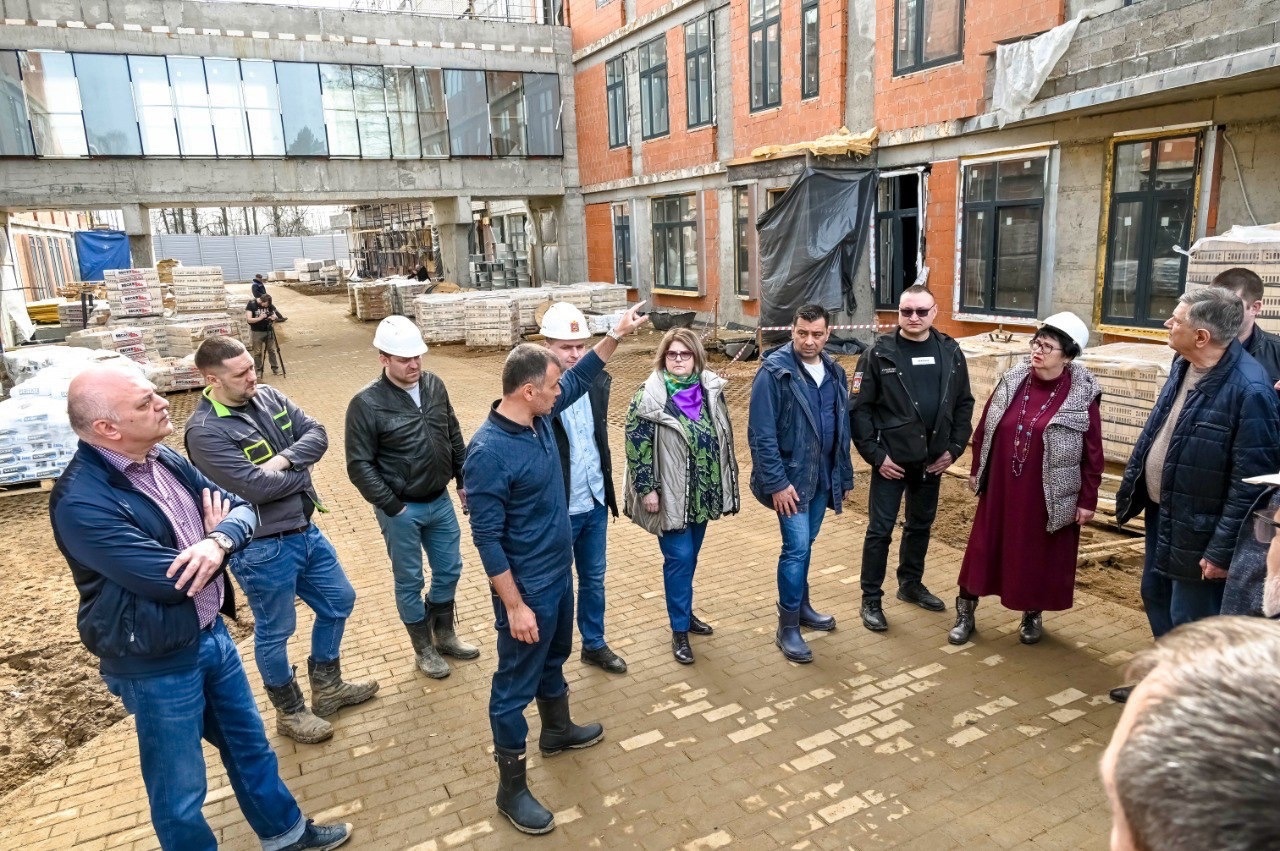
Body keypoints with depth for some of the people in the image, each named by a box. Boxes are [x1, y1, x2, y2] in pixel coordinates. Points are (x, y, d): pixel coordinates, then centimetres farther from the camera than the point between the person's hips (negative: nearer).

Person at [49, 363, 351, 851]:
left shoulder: (165, 459, -1)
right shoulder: (81, 502, -26)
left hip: (212, 633, 8)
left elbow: (241, 509, 0)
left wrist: (218, 541, -24)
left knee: (248, 742, 25)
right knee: (179, 793, 13)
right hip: (157, 665, -8)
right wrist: (213, 536, -8)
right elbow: (169, 580, -29)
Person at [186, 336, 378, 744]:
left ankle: (327, 686, 41)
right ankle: (290, 712, 33)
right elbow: (256, 486, -28)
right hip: (262, 548, -8)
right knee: (275, 631, 11)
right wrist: (301, 473, -11)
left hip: (305, 529, 8)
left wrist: (284, 460, -21)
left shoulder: (268, 396, 0)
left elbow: (317, 434, -3)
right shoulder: (204, 431, -22)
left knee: (339, 601, 21)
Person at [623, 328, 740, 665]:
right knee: (679, 559, -1)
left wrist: (725, 483, 11)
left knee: (690, 557, 17)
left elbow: (723, 437, 11)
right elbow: (636, 445, -14)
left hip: (702, 492, 5)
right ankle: (679, 630, 12)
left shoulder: (710, 390, 3)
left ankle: (685, 612, 35)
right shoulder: (649, 396, -13)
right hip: (670, 495, -5)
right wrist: (646, 489, -15)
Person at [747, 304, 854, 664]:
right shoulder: (774, 371, -14)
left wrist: (844, 476, 12)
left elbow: (842, 428, 12)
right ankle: (787, 627, 7)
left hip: (822, 477, 6)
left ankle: (801, 606, 35)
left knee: (805, 545, 17)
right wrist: (776, 482, -20)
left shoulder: (834, 372, 6)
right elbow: (761, 433, -17)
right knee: (796, 548, -6)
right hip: (791, 477, -6)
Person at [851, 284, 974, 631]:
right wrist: (875, 454, -14)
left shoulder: (950, 352, 2)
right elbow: (858, 408, -10)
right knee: (880, 529, 1)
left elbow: (964, 403, 9)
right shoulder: (880, 353, -9)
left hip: (933, 459, 4)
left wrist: (954, 448, 1)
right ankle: (871, 599, 13)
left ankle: (911, 584, 36)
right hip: (891, 459, -4)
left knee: (921, 524, 17)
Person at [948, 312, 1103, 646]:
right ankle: (965, 611, 23)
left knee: (1040, 555, 12)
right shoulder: (1012, 381, -2)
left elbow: (1093, 453, -6)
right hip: (1000, 488, 3)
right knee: (985, 547, 10)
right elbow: (984, 429, 7)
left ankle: (1033, 615, 34)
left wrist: (1087, 500, -5)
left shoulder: (1082, 396, -11)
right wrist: (976, 471, 10)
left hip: (1048, 496, -3)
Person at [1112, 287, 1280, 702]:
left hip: (1197, 528, -9)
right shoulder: (1183, 365, 0)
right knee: (1156, 597, 23)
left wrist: (1221, 549, -20)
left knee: (1190, 621, 6)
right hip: (1162, 512, 9)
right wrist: (1133, 486, 16)